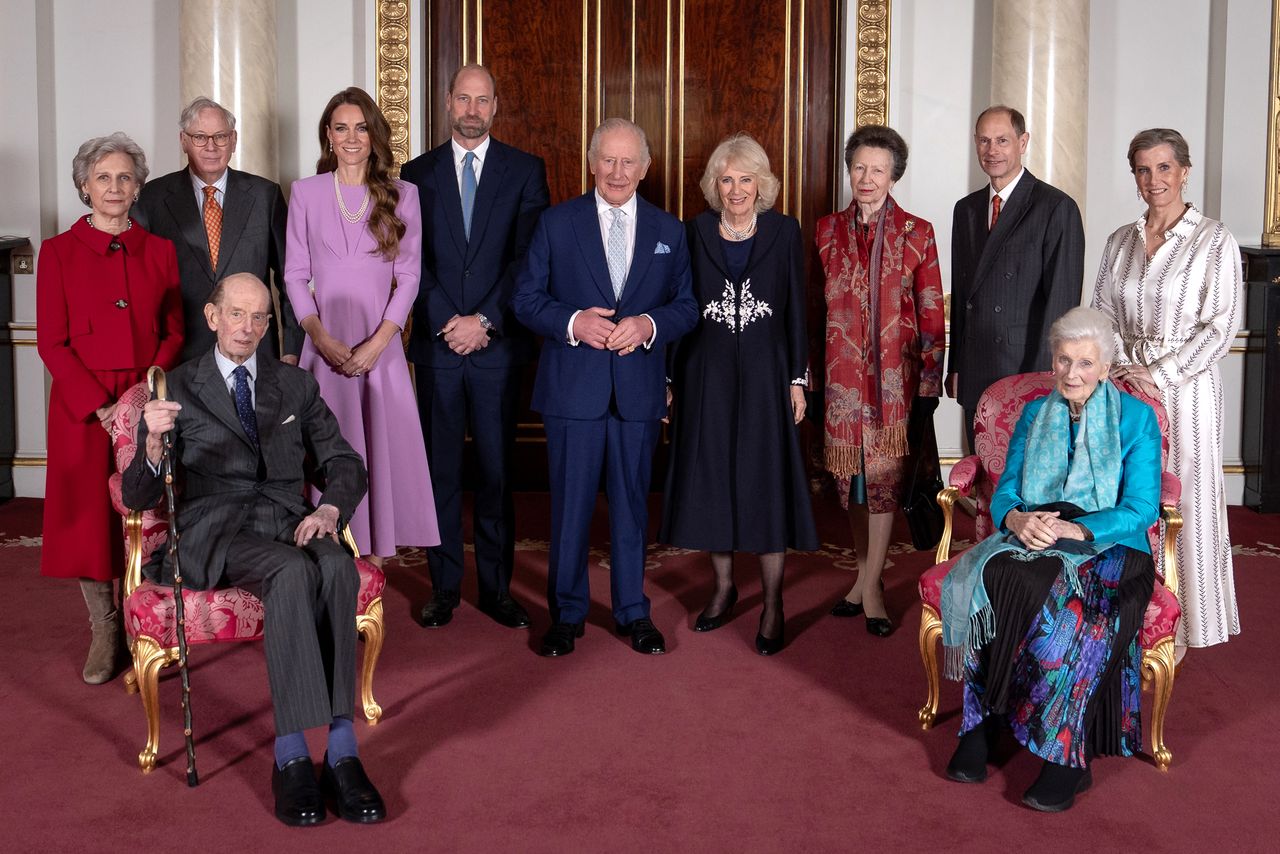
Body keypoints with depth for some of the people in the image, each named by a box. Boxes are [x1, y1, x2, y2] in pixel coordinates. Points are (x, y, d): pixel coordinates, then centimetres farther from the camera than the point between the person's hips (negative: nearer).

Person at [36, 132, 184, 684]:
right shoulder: (59, 251, 3)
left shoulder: (159, 250, 7)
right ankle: (105, 634, 16)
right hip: (82, 409, -1)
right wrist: (98, 405, -12)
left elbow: (175, 332, 6)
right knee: (89, 518, 3)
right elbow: (51, 342, -2)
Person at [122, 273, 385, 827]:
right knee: (291, 572, -36)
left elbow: (344, 463, 14)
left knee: (337, 567, -33)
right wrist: (154, 444, -23)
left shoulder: (296, 387, 19)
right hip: (215, 532, -3)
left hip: (291, 523, 3)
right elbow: (137, 498, 0)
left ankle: (341, 752, -34)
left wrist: (329, 509, -9)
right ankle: (292, 756, -35)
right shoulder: (178, 388, 8)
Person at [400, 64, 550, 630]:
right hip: (436, 344, 1)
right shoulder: (418, 173, 9)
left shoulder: (525, 171, 5)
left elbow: (529, 258, -3)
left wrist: (484, 321, -11)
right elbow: (412, 260, 2)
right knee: (440, 471, 5)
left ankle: (496, 588, 14)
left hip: (499, 345, -1)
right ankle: (444, 587, 15)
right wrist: (449, 322, -10)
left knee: (496, 471, 4)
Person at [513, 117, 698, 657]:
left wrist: (649, 325, -13)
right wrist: (572, 323, -17)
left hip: (639, 387, 2)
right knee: (570, 503, 5)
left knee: (632, 501, 11)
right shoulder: (556, 223, 2)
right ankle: (567, 613, 19)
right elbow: (526, 298, 1)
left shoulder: (669, 232, 8)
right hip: (573, 387, -1)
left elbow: (687, 307, 7)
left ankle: (633, 612, 24)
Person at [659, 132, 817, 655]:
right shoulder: (695, 232, 3)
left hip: (765, 374, -1)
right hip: (706, 375, 2)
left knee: (767, 482, 0)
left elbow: (796, 311, 2)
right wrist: (673, 380, 3)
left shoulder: (784, 231, 0)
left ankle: (772, 604, 10)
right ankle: (724, 587, 26)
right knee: (710, 479, 8)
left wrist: (797, 378, -2)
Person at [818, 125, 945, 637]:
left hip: (893, 373, -3)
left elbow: (931, 314, -1)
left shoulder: (917, 234, 0)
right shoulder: (828, 231, 8)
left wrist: (930, 383, -6)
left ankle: (870, 585, 5)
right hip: (841, 373, 3)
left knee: (884, 476, -2)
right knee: (851, 475, 8)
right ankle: (867, 574, 20)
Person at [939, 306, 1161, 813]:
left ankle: (1068, 755, -26)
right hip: (1031, 542, 3)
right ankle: (983, 723, -24)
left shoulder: (1135, 418, 4)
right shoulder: (1034, 415, 16)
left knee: (1073, 607, -36)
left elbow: (1141, 510, -6)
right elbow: (1004, 493, 10)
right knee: (990, 580, -31)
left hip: (1108, 548, -3)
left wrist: (1075, 529, -21)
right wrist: (1018, 519, -15)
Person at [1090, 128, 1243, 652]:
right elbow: (1102, 313, 10)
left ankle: (1175, 625, 12)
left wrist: (1159, 375, -14)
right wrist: (1122, 368, -6)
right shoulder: (1121, 240, 9)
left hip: (1183, 387, -4)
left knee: (1180, 500, 0)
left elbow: (1220, 327, -9)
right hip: (1126, 385, 4)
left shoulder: (1214, 241, -5)